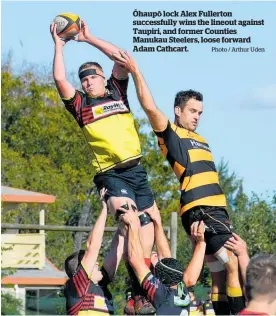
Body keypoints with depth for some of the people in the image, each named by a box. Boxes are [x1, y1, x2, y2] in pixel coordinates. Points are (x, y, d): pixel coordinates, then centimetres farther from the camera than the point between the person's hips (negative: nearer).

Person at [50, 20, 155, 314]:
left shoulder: (117, 92, 16)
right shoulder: (80, 104, 8)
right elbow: (60, 80, -5)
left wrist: (89, 38, 12)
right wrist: (59, 46, 1)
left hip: (136, 169, 4)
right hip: (111, 174, -4)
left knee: (147, 224, 1)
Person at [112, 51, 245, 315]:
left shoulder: (200, 140, 24)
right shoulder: (170, 134, 1)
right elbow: (150, 107, -14)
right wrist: (135, 72, -15)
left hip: (216, 210, 9)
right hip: (199, 211, -8)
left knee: (220, 274, 6)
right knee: (234, 262, -18)